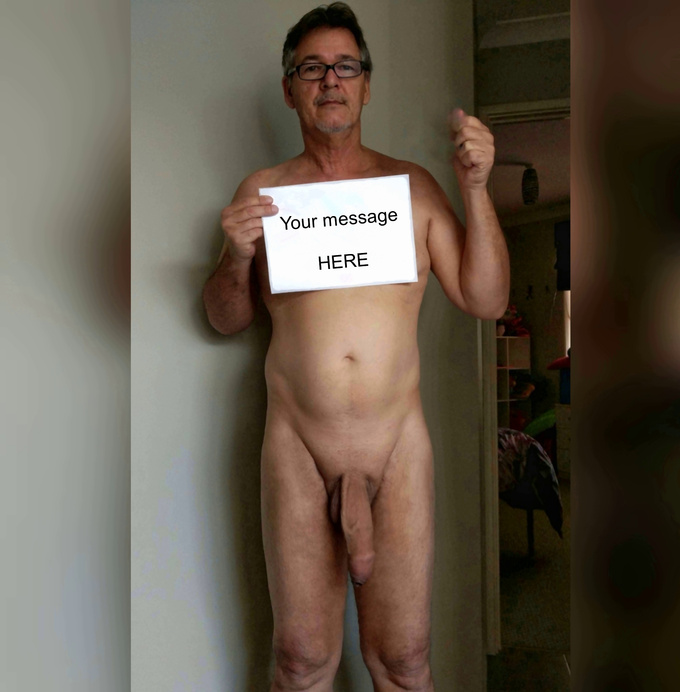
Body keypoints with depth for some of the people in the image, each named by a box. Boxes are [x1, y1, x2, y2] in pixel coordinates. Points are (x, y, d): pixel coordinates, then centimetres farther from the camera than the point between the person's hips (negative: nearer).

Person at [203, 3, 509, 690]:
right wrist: (237, 256, -10)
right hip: (296, 446, 0)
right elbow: (225, 320, 10)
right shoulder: (262, 190, 6)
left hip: (398, 446, 1)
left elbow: (485, 300, 4)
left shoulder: (414, 185, 7)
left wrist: (476, 189, -5)